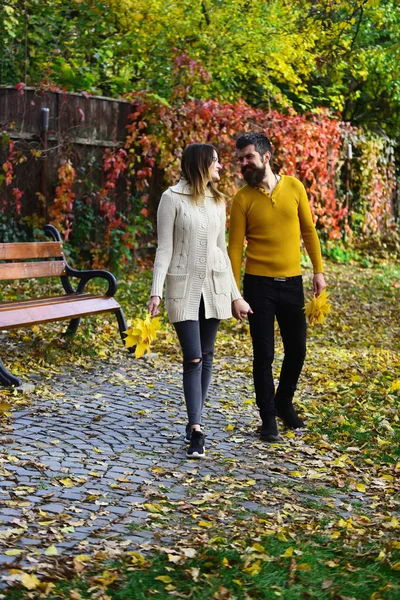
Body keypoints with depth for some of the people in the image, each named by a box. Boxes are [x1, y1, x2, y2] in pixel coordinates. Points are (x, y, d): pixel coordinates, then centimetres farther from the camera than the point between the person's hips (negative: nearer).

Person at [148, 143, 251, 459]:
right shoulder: (173, 198, -6)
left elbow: (222, 249, 15)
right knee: (193, 358, -10)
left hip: (214, 285, 5)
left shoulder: (218, 201, 10)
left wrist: (235, 295, 14)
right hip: (183, 287, -5)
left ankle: (194, 422, 19)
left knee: (206, 356, 8)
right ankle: (197, 431, -9)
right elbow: (164, 248, -8)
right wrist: (156, 292, -17)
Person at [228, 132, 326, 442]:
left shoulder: (294, 187, 0)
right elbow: (235, 247, -5)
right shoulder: (242, 198, -6)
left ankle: (284, 403, 34)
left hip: (292, 283, 3)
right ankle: (268, 418, 14)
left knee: (296, 350, 11)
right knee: (264, 354, 2)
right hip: (259, 285, -2)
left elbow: (309, 230, 7)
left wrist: (318, 270, 4)